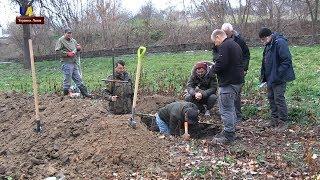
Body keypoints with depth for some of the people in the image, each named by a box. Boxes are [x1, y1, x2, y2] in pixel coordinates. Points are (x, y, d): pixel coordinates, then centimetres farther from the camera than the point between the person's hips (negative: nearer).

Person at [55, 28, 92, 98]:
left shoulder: (73, 40, 17)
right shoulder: (61, 40, -3)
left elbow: (78, 47, 29)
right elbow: (58, 50, -10)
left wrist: (79, 48, 5)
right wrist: (67, 53, -17)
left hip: (75, 62, 7)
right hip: (67, 63, -7)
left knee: (78, 79, 10)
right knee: (67, 79, -3)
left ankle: (84, 93, 14)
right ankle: (66, 94, 7)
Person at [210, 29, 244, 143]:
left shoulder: (224, 46, -15)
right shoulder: (235, 45, 18)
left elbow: (220, 64, -25)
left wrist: (213, 69, -4)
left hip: (228, 82, -11)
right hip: (237, 80, 11)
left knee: (226, 109, -3)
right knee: (230, 108, 20)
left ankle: (228, 136, 4)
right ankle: (231, 131, 29)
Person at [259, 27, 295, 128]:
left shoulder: (280, 43, -20)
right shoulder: (268, 45, 10)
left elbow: (287, 60, -23)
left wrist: (277, 75, -23)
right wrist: (264, 76, 15)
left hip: (279, 78, -9)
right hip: (270, 78, 10)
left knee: (279, 98, -3)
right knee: (271, 97, 15)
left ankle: (283, 121, 11)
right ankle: (274, 119, 27)